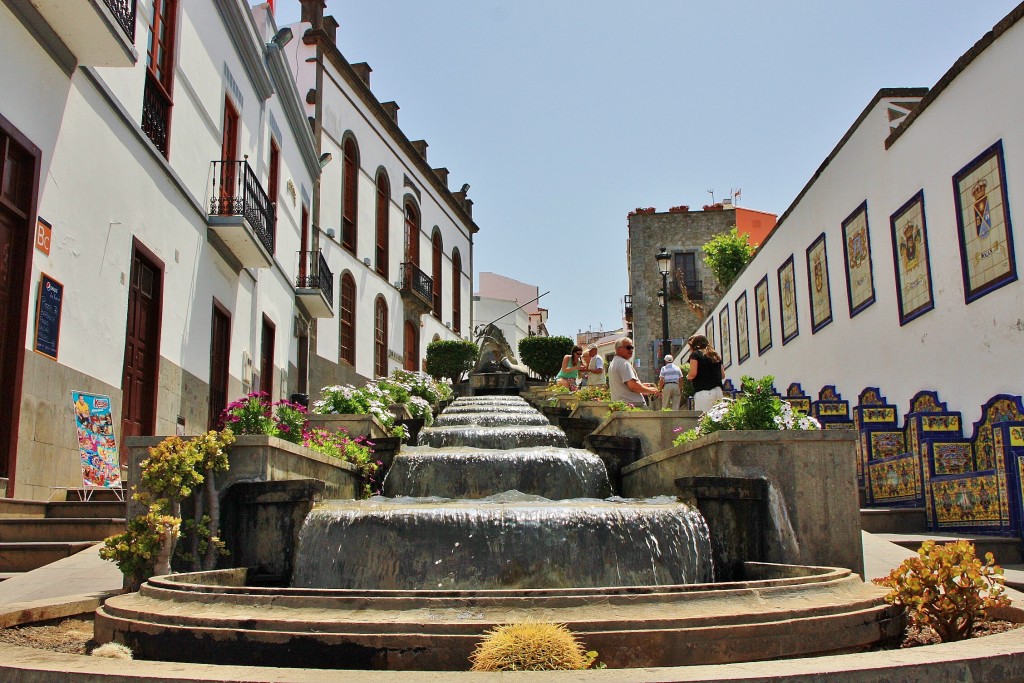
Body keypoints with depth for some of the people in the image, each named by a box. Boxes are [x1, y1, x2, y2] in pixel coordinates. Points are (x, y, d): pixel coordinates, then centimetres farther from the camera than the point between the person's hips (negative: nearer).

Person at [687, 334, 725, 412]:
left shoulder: (695, 354, -1)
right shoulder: (716, 355, 18)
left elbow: (693, 373, -11)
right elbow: (723, 375, 19)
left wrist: (688, 377, 9)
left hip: (704, 392, -7)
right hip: (718, 391, 7)